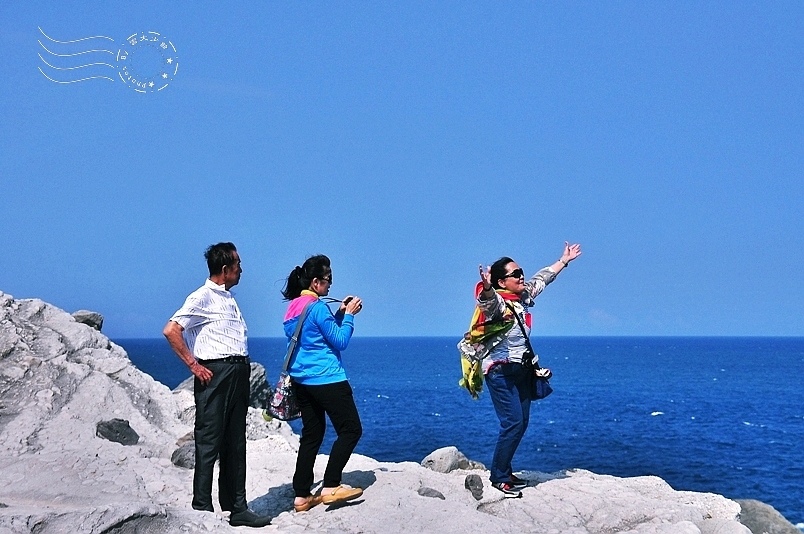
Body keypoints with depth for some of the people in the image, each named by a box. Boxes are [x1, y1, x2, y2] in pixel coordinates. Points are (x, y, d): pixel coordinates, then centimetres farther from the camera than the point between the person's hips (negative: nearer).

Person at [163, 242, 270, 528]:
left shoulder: (228, 298, 19)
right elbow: (171, 331, -16)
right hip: (216, 374, -9)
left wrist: (243, 371, 15)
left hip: (238, 374, 9)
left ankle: (237, 508, 17)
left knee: (235, 445, 11)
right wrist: (194, 365, -15)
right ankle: (202, 510, 2)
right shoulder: (202, 297, -8)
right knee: (209, 443, -4)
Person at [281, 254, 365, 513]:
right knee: (351, 429, -1)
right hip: (326, 379, -9)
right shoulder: (317, 307, -14)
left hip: (301, 380, 9)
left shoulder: (293, 307, 13)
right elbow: (340, 341, -10)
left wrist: (341, 313, 16)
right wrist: (349, 315, 0)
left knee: (311, 434, 11)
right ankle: (331, 487, -6)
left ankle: (301, 496, 10)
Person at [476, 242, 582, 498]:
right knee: (513, 423, -13)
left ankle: (504, 471, 20)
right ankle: (499, 477, -3)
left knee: (521, 423, 10)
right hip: (500, 372, -9)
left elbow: (542, 278, 22)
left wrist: (564, 260, 34)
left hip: (521, 370, 9)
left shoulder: (523, 297, 5)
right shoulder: (497, 302, -19)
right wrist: (486, 288, -66)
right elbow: (488, 300, -44)